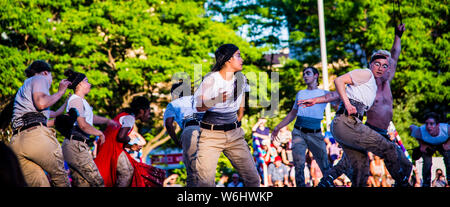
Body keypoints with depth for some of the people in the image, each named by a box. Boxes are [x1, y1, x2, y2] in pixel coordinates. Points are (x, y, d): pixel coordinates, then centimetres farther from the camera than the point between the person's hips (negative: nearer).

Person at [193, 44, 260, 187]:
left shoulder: (240, 78, 5)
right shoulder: (211, 80, -11)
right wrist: (215, 101, -26)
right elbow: (199, 107, -8)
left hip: (235, 134, 5)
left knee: (253, 178, 1)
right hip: (211, 135, -5)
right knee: (206, 182, -12)